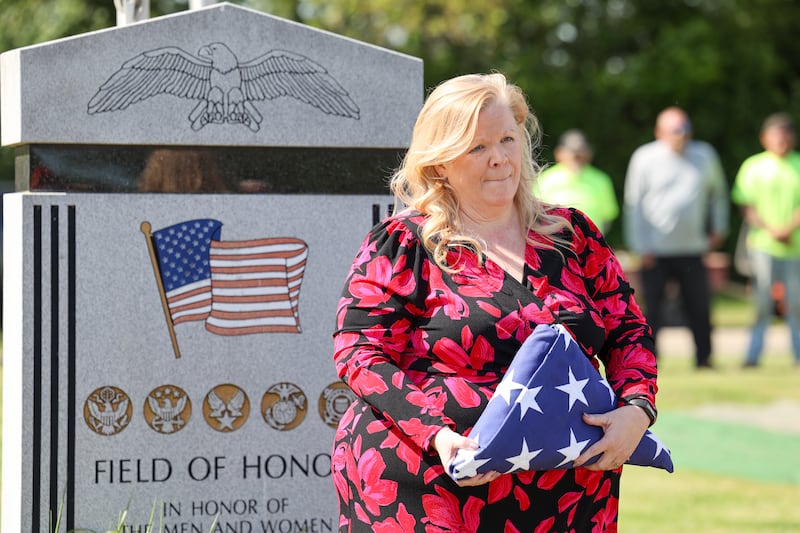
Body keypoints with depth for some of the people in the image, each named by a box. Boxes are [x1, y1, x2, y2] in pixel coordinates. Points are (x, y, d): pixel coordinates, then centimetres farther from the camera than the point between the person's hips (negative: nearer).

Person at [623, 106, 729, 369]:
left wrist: (719, 228, 17)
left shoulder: (705, 155, 8)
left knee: (699, 306, 1)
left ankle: (704, 359, 11)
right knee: (652, 306, -3)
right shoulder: (645, 158, -2)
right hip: (655, 250, -3)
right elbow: (634, 205, -2)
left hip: (692, 250, 3)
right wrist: (641, 247, -7)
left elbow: (718, 192, 24)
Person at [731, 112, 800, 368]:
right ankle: (752, 355, 0)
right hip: (763, 245, -1)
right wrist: (771, 230, -10)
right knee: (762, 303, -4)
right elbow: (746, 207, 1)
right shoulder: (753, 167, 5)